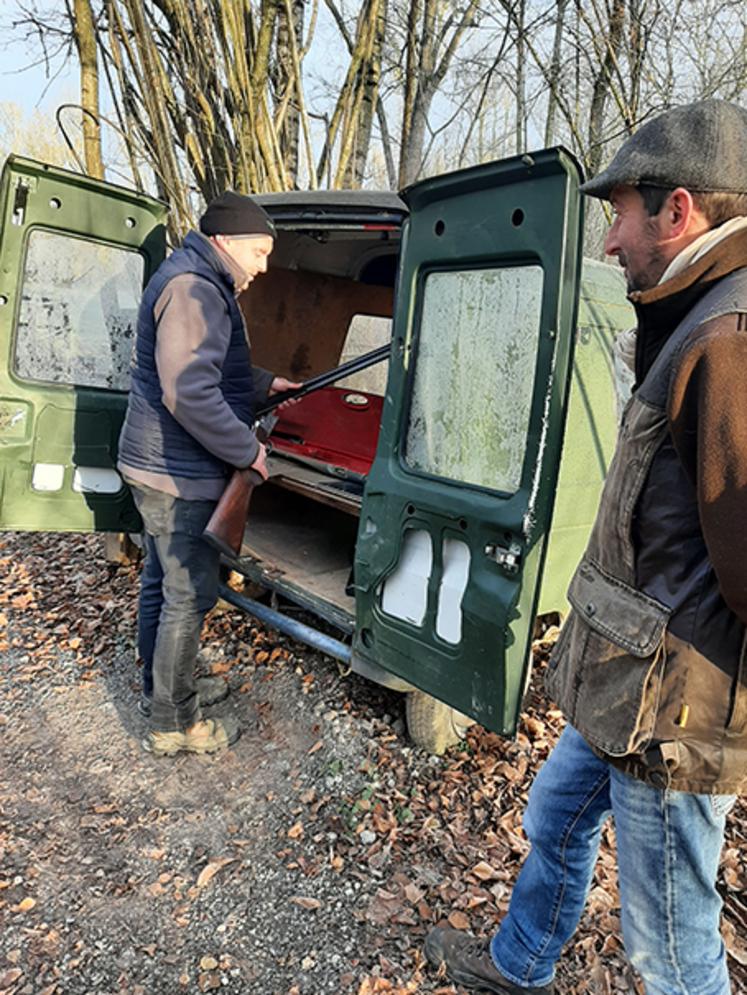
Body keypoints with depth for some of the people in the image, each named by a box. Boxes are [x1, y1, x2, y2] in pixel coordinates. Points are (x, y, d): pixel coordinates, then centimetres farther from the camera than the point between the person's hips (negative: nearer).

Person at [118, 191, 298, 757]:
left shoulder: (197, 284, 16)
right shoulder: (192, 288, -20)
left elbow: (215, 371, 27)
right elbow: (190, 393, -29)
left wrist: (267, 384, 20)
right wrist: (248, 450, -22)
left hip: (157, 466, 11)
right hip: (179, 476, -11)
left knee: (162, 581, 20)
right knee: (189, 596, 0)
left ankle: (162, 689, 38)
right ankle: (174, 725, 15)